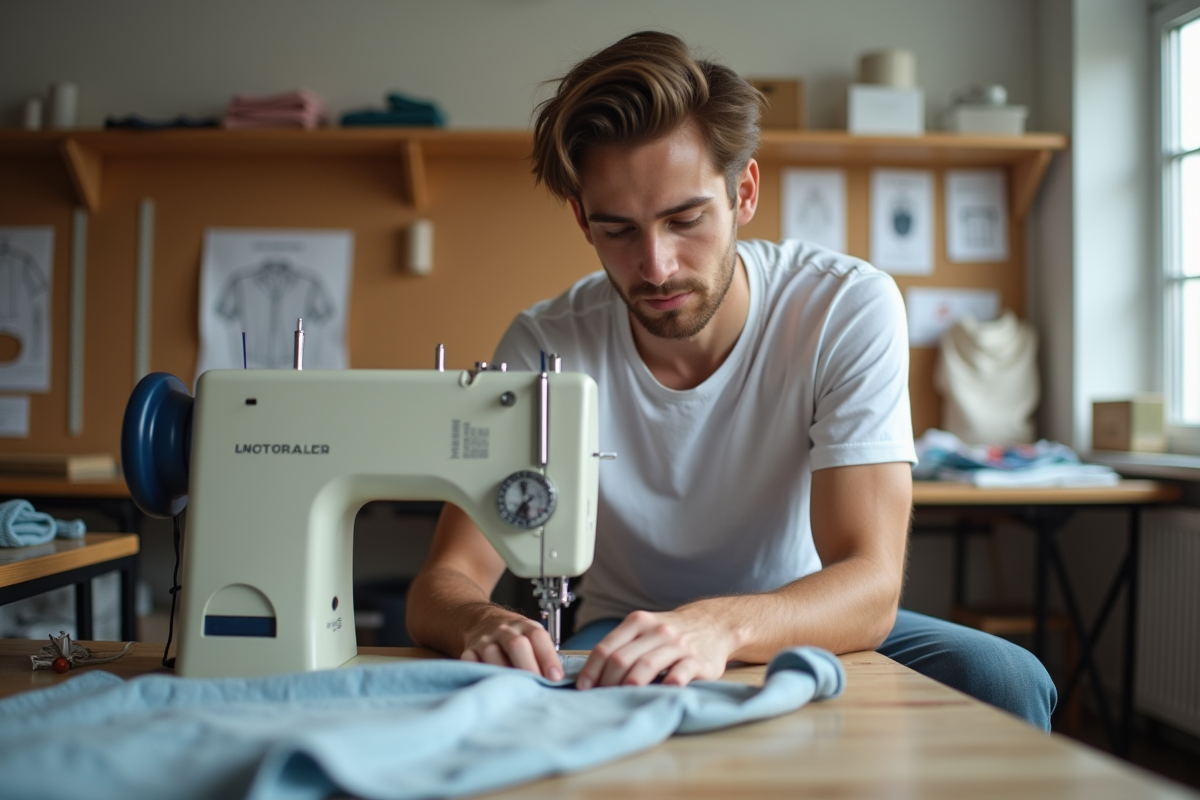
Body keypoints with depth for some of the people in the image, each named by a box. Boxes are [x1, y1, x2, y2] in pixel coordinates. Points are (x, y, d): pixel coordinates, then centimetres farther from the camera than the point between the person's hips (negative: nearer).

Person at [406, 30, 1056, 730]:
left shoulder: (848, 309, -21)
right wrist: (483, 623, -44)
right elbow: (441, 586, -18)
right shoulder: (546, 345, -18)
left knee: (1005, 680, -28)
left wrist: (720, 626, -50)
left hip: (808, 623, 1)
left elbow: (870, 585, -28)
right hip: (624, 639, 0)